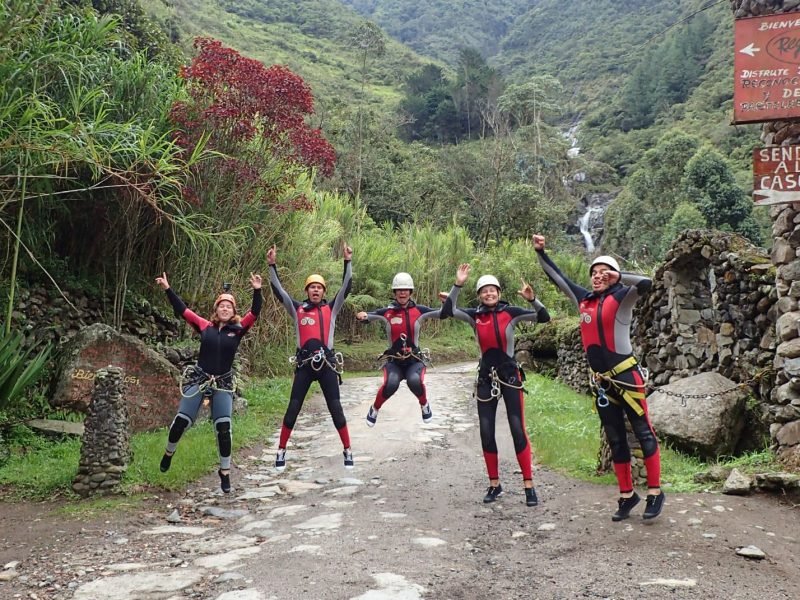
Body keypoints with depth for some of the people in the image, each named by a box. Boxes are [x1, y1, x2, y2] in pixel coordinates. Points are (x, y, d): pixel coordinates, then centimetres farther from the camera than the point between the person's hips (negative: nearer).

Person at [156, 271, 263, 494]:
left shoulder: (238, 329, -1)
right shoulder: (205, 326, 1)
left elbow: (254, 313, -12)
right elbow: (182, 310, 0)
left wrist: (257, 291, -25)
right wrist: (167, 289, -5)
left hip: (223, 383, 0)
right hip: (199, 379, 1)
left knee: (223, 428, -5)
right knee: (181, 421, 0)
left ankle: (225, 472, 10)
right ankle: (169, 453, 30)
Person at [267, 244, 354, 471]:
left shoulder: (331, 308, 8)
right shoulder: (297, 309, 8)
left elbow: (346, 288, 1)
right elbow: (278, 290, 3)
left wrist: (348, 261, -8)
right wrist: (272, 265, -5)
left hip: (327, 364, 0)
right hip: (304, 365, 0)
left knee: (336, 409, 2)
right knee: (293, 409, 1)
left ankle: (348, 451, 12)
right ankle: (281, 451, 12)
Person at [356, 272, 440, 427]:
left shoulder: (419, 310, -2)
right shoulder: (387, 312, -3)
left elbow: (442, 313, -7)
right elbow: (366, 316, -9)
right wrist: (362, 316, -32)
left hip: (414, 359, 0)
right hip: (393, 360, 0)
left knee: (415, 381, -31)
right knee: (391, 384, -29)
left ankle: (424, 405, 4)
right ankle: (375, 409, 3)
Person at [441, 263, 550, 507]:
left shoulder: (510, 312, -5)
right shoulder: (475, 315, 0)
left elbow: (544, 317, -10)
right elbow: (447, 311, -11)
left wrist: (532, 299, -28)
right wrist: (458, 285, -19)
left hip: (510, 376, -2)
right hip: (486, 378, 3)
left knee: (518, 430, -5)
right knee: (486, 433, 4)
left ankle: (529, 486, 2)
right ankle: (494, 484, 18)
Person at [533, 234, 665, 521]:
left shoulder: (621, 298, -6)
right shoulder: (584, 300, 10)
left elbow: (645, 283, -27)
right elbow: (557, 277, 20)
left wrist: (618, 276, -14)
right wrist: (541, 252, 19)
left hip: (626, 376, -6)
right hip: (602, 381, 6)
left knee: (643, 432, -1)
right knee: (615, 439, 11)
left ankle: (655, 492, 6)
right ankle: (627, 494, 20)